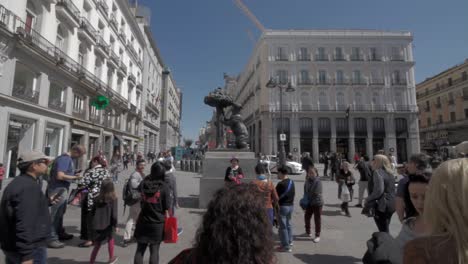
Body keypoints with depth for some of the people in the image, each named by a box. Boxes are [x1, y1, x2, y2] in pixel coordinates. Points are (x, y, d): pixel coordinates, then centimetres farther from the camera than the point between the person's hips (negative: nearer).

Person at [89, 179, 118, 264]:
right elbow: (114, 214, -14)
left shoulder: (97, 198, 0)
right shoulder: (113, 199, -14)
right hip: (107, 225, -2)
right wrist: (115, 225, -4)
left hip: (97, 225, 3)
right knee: (110, 240, 22)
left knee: (97, 245, 17)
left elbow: (93, 211, 7)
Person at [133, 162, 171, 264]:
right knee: (154, 251, 8)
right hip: (157, 224, -3)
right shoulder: (164, 188, -13)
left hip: (143, 222, 3)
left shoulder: (144, 184, -3)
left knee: (140, 250, 15)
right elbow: (166, 210, -11)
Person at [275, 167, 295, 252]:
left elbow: (276, 196, -15)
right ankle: (289, 241, 34)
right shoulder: (291, 182, 5)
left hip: (283, 206, -9)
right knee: (289, 224, 21)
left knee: (283, 226, 0)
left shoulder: (281, 184, -22)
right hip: (291, 205, 9)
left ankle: (286, 246, 6)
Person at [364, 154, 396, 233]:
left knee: (384, 231, -1)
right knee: (385, 230, 20)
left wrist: (367, 203, -16)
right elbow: (392, 190, 17)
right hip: (391, 205, 9)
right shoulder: (389, 173, 13)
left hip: (382, 206, -9)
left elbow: (378, 191, -23)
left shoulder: (378, 172, -14)